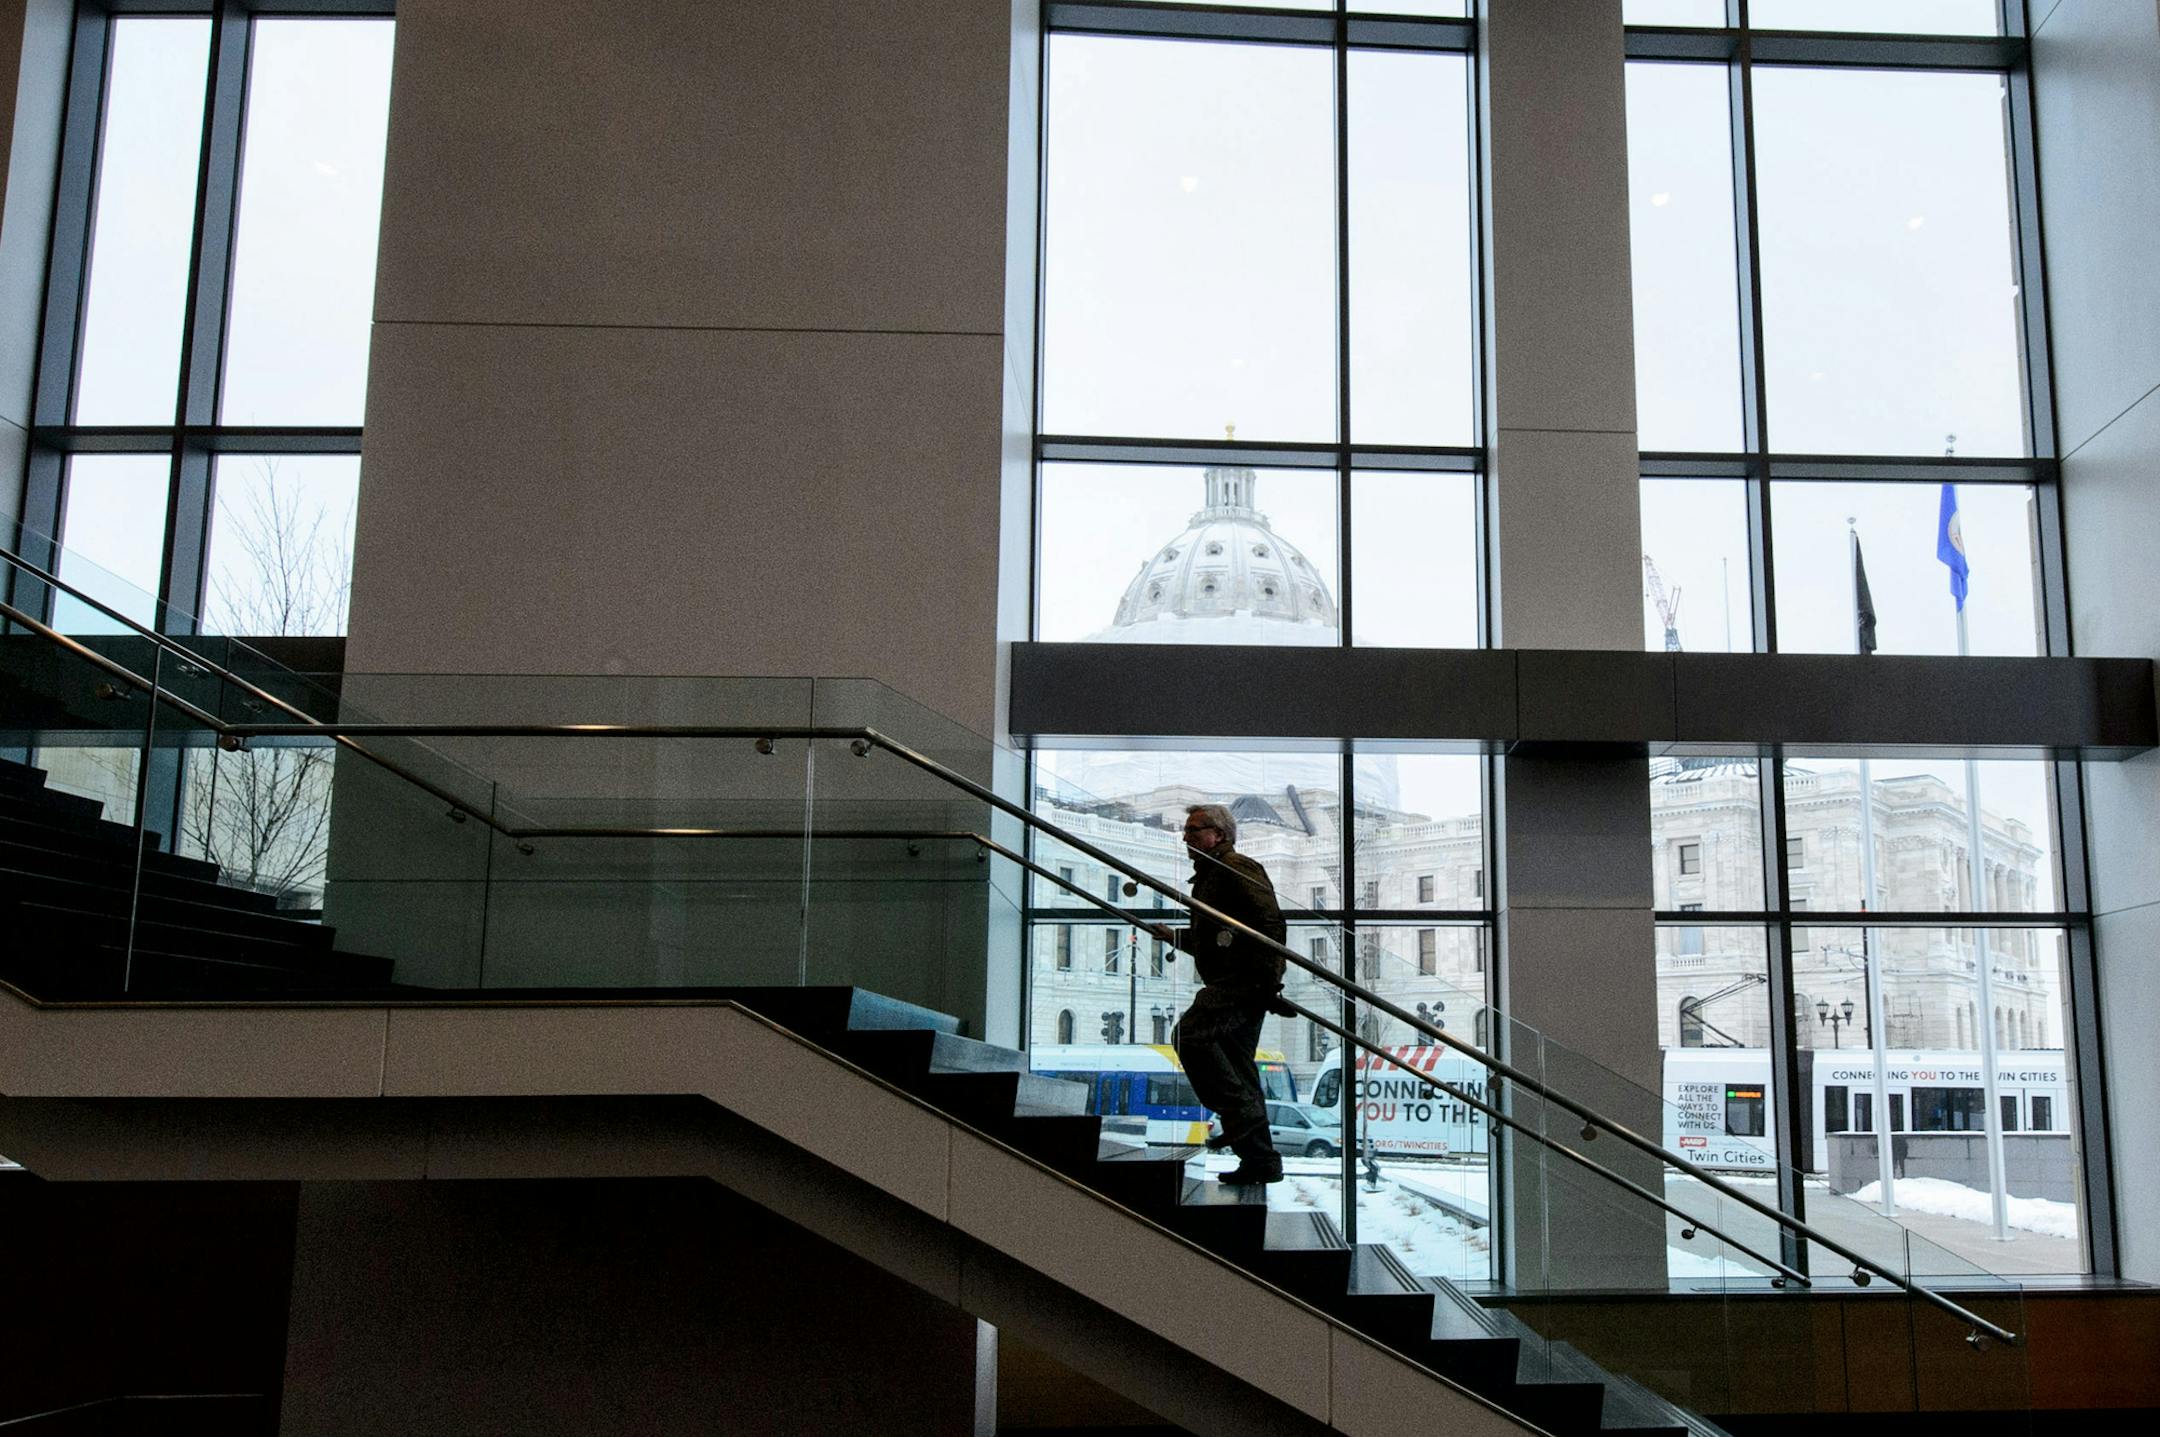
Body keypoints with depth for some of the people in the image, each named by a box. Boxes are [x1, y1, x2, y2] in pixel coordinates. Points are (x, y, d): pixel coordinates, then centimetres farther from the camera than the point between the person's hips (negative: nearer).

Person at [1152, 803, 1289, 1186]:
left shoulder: (1237, 868, -8)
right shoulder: (1207, 877, 24)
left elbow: (1270, 923, -18)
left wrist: (1268, 976, -23)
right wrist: (1173, 936, 19)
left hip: (1244, 980, -11)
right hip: (1230, 983, 11)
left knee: (1190, 1034, -22)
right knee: (1237, 1065, 9)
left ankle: (1240, 1112, -16)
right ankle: (1261, 1159, 13)